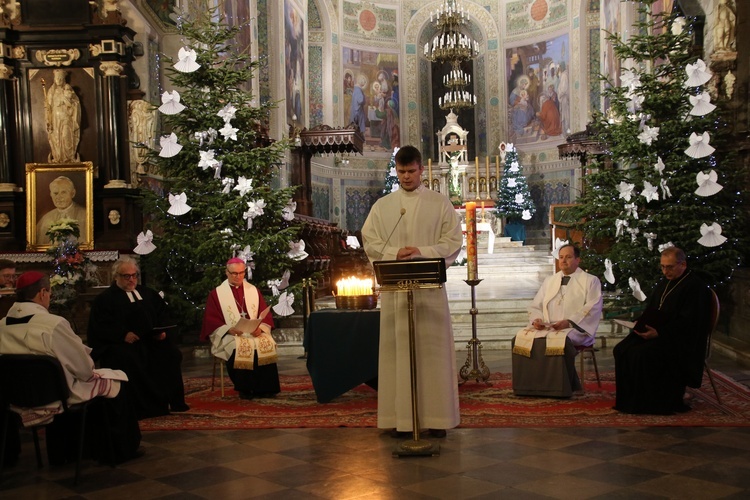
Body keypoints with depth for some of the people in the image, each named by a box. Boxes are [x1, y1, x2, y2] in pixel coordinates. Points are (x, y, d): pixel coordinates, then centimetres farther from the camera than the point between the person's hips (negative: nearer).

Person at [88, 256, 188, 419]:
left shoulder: (149, 295, 25)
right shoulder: (105, 299, 11)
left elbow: (164, 318, 18)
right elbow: (101, 327, -3)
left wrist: (163, 332, -4)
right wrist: (123, 335, -19)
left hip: (151, 341, 4)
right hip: (120, 343, -4)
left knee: (171, 354, -26)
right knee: (129, 359, -37)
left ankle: (173, 401, -18)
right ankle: (145, 407, -29)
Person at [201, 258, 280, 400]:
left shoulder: (254, 291, 15)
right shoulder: (216, 294, 7)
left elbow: (266, 314, 9)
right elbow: (211, 320, 0)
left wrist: (260, 328, -13)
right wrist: (229, 329, -17)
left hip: (255, 333, 2)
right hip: (229, 335, -2)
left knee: (267, 344, -29)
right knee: (239, 347, -36)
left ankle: (264, 388, -21)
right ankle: (244, 388, -22)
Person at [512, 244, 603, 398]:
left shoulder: (590, 281, 7)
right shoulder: (549, 281, 23)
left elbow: (593, 307, -7)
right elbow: (535, 306, 21)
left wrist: (569, 322, -20)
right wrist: (536, 319, -4)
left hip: (575, 329, -5)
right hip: (546, 327, 5)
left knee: (559, 341, -39)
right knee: (522, 338, -23)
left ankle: (561, 388, -26)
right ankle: (530, 386, -19)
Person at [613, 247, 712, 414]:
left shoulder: (695, 287, -11)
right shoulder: (664, 283, 16)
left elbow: (687, 322, -19)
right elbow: (651, 309, 25)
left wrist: (659, 332, -26)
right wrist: (641, 322, 3)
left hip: (679, 341, -9)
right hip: (655, 332, 9)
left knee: (642, 354, -31)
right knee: (621, 350, -12)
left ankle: (652, 403, -16)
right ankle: (629, 399, -5)